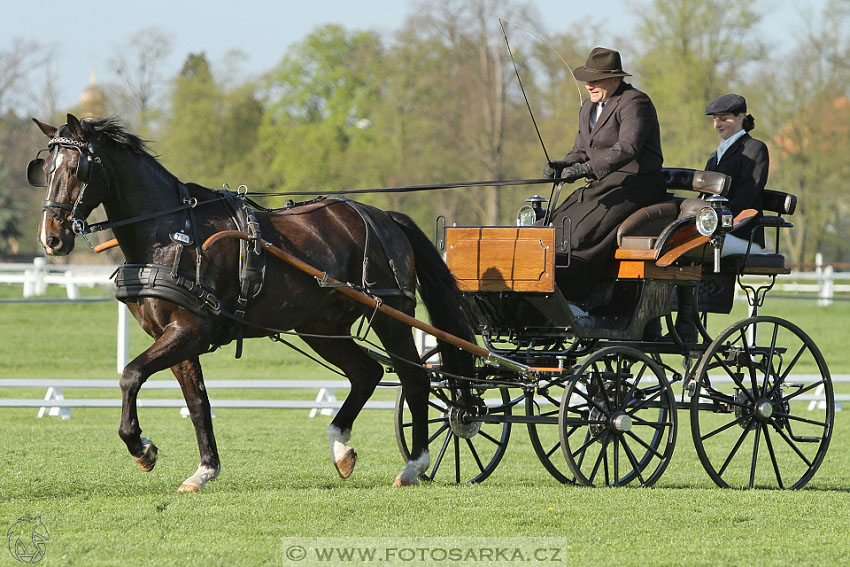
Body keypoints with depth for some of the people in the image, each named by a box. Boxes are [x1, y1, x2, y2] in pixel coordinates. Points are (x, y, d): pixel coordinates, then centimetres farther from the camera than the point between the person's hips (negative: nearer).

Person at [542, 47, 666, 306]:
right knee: (557, 224, -11)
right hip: (603, 186, 9)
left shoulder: (634, 103, -11)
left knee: (584, 235, -27)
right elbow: (581, 151, 20)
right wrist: (562, 166, -4)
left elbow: (627, 148, -24)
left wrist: (585, 169, -33)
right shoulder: (588, 109, 19)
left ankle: (573, 299, -29)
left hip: (634, 187, -9)